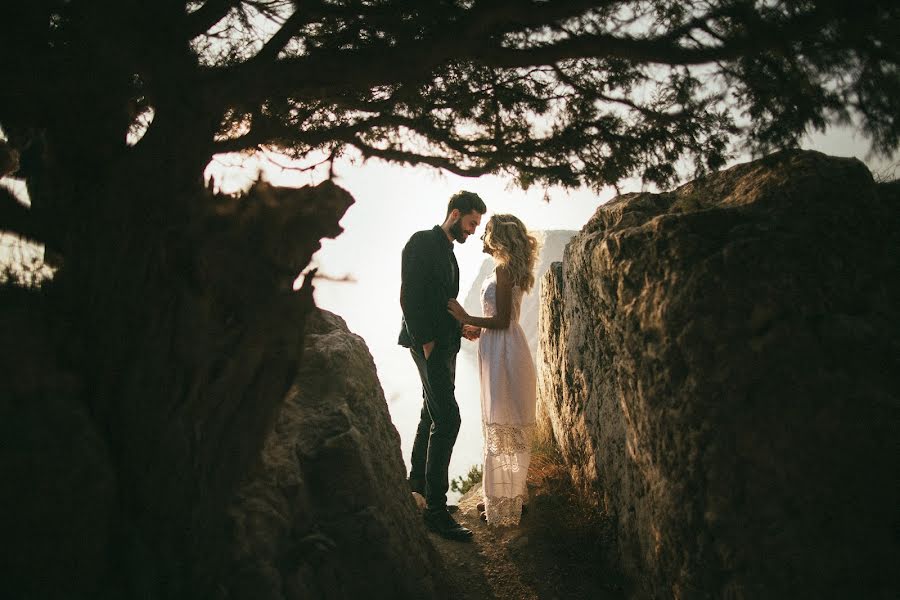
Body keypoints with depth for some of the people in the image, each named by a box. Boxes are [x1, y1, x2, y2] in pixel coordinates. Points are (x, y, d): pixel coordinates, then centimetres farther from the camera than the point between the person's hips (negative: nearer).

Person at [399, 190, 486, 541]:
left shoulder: (448, 251, 19)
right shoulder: (422, 242, -10)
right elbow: (410, 296, -17)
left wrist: (460, 328, 12)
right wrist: (426, 341, -20)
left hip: (444, 344, 10)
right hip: (429, 344, -10)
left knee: (433, 414, 17)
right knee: (447, 418, -16)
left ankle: (418, 484, 32)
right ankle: (436, 511, -15)